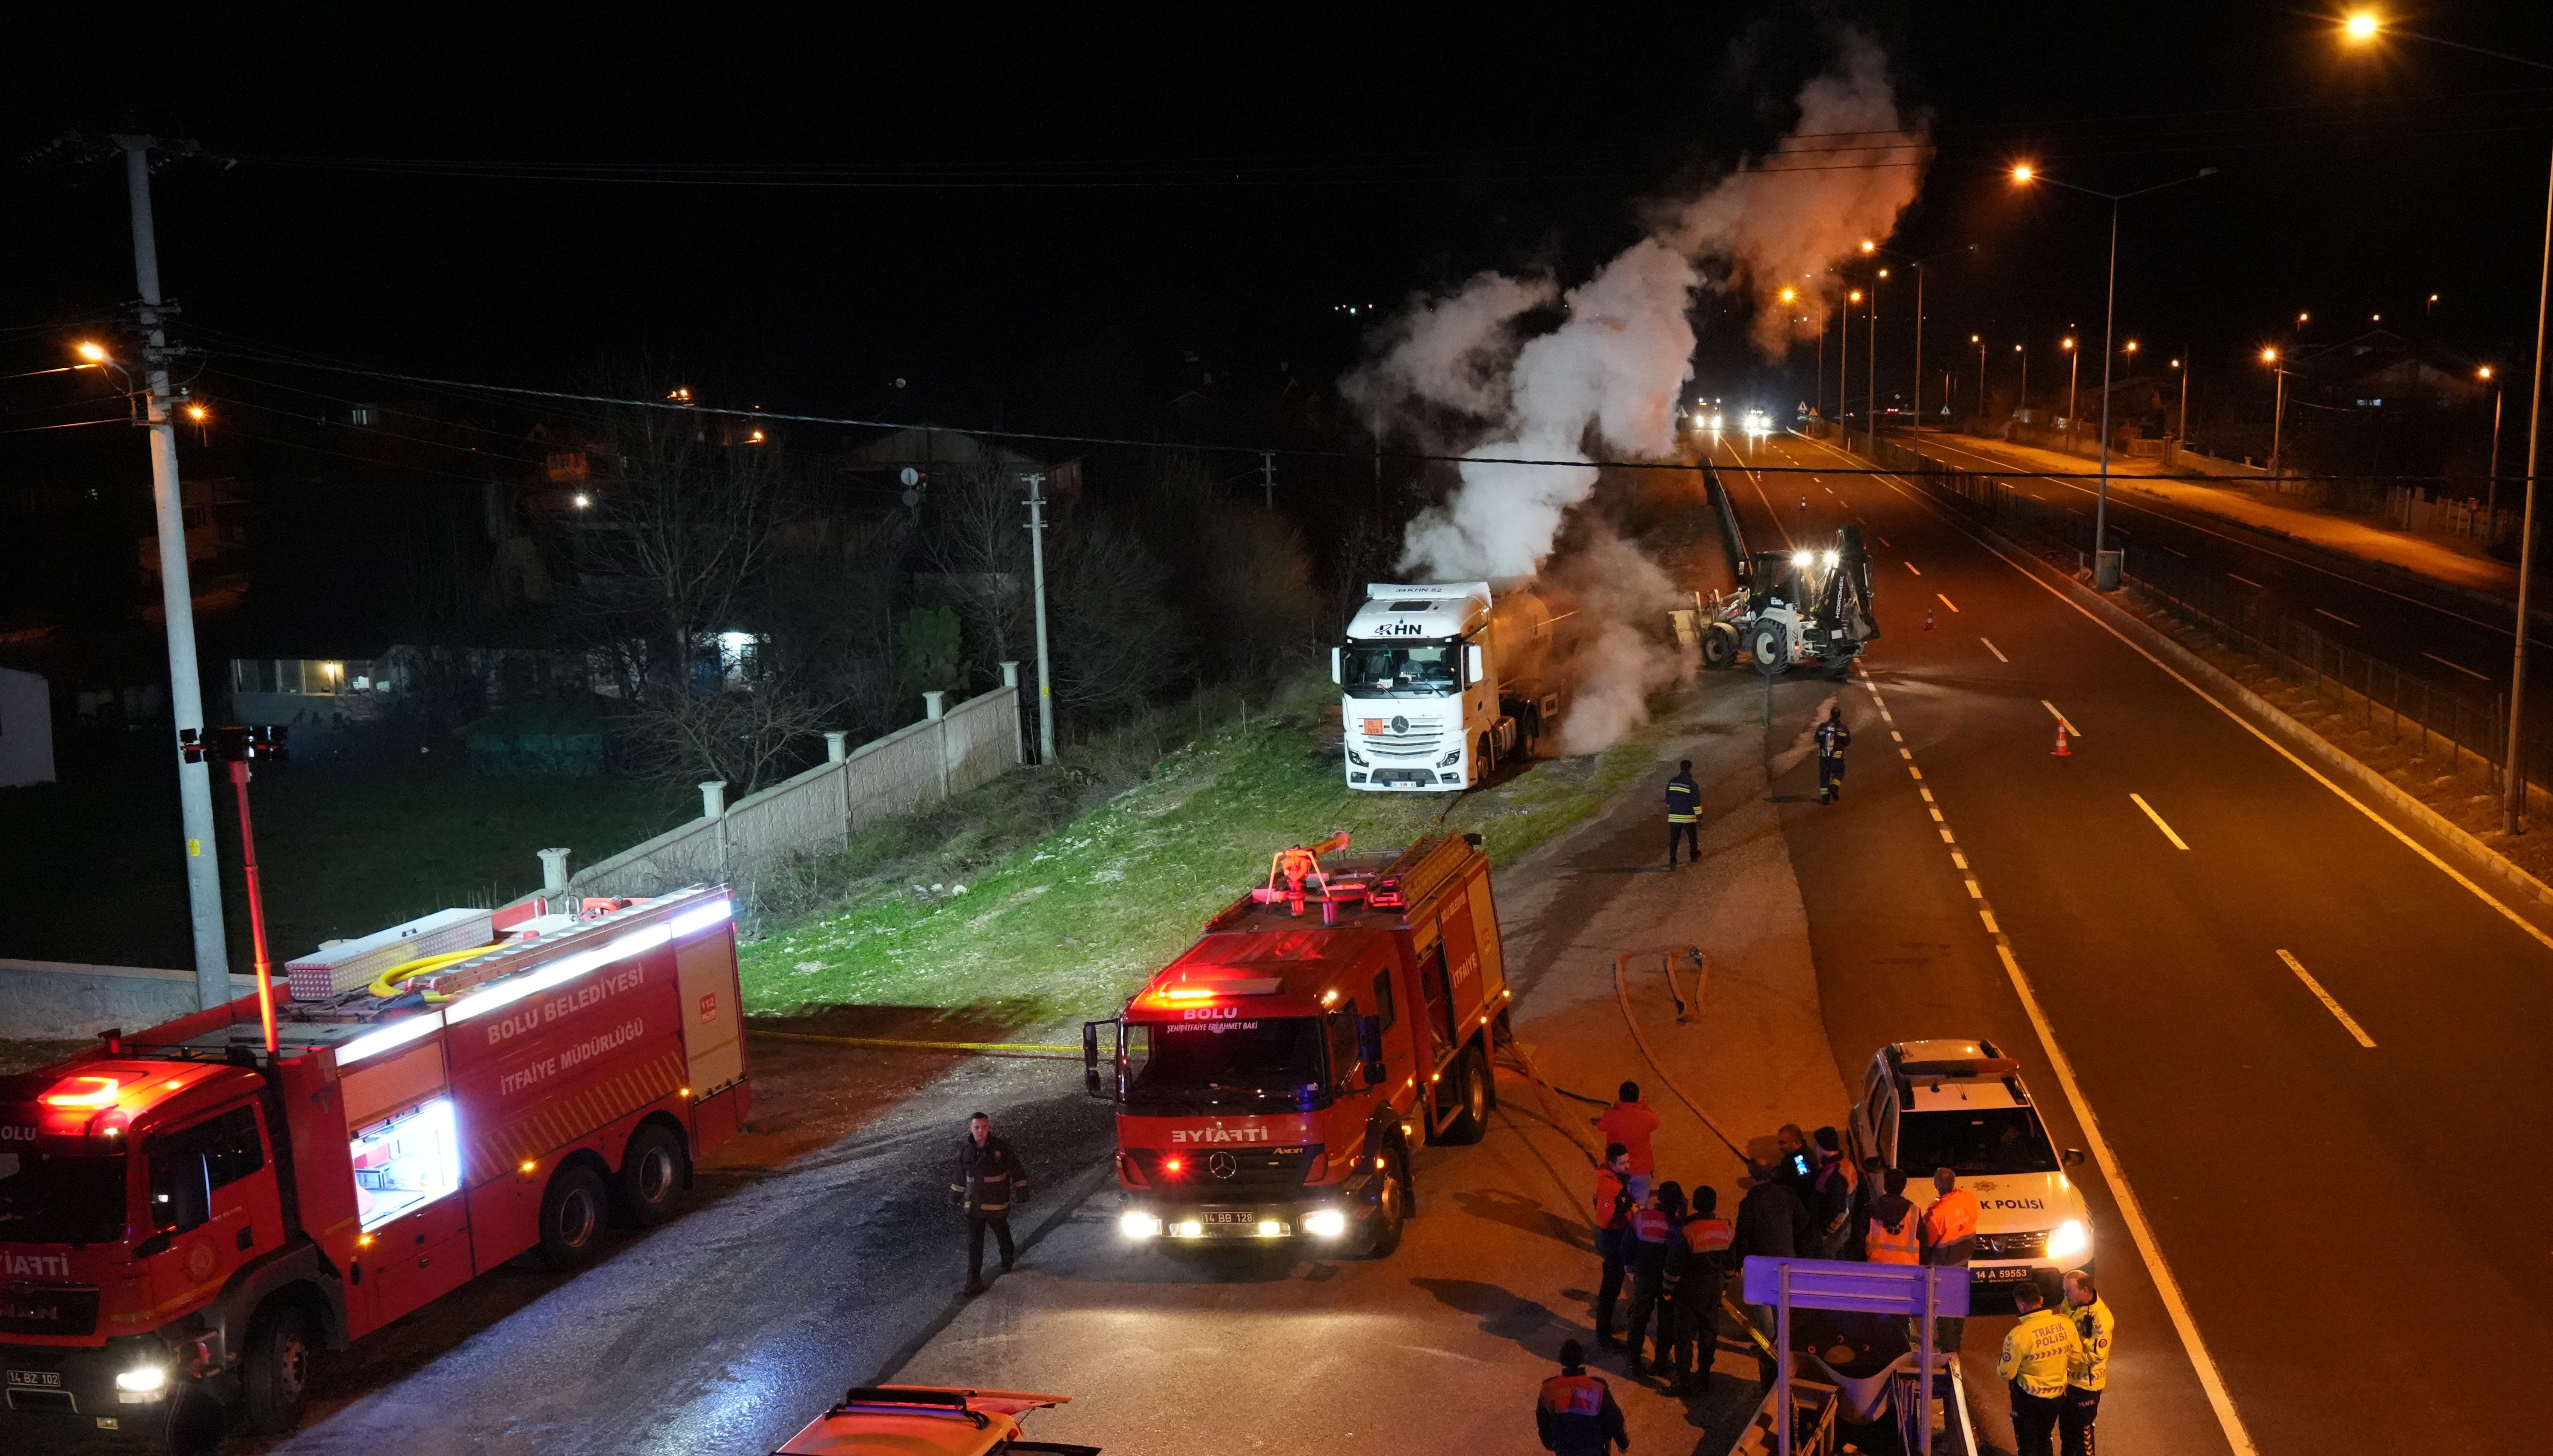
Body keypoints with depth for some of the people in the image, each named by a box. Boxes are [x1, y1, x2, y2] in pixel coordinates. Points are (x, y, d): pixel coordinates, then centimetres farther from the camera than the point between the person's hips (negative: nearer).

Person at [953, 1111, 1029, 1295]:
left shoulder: (1001, 1147, -15)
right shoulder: (965, 1150, -4)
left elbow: (1017, 1170, -8)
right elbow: (961, 1176, 11)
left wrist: (1022, 1192, -10)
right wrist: (957, 1196, 18)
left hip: (997, 1205, -2)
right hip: (973, 1205, 2)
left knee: (1003, 1236, 20)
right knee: (974, 1244, 0)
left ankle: (1008, 1262, 46)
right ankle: (974, 1279, 4)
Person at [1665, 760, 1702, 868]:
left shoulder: (1672, 782, -1)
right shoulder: (1692, 784, -15)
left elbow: (1668, 800, 10)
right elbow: (1696, 803, -13)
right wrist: (1700, 818, -4)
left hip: (1674, 817, 3)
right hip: (1689, 818, -3)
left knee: (1674, 840, 6)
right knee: (1693, 838, 20)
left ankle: (1672, 862, 0)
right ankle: (1694, 857, 37)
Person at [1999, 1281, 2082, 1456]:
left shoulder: (2018, 1335, -26)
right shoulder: (2066, 1324, -13)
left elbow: (2007, 1374, -15)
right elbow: (2077, 1359, 2)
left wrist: (1998, 1366, 7)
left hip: (2029, 1399, -5)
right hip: (2057, 1396, 5)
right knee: (2044, 1441, 25)